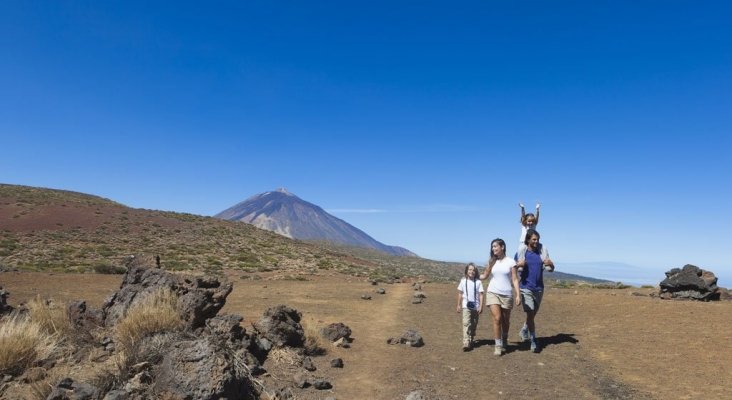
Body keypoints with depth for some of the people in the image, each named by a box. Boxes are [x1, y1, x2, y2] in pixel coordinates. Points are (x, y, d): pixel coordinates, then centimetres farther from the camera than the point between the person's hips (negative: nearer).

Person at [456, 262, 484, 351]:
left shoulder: (478, 282, -2)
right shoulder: (463, 281, 2)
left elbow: (481, 295, -3)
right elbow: (460, 294, 9)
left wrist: (481, 306, -9)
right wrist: (459, 305, 10)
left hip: (476, 306, 1)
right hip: (466, 306, -1)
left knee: (474, 324, 12)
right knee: (466, 323, -13)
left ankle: (471, 341, 29)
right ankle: (466, 343, -20)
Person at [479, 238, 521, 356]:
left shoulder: (510, 262, -2)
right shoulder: (492, 261, 6)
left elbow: (515, 279, -3)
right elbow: (484, 275, 17)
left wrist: (518, 295, -9)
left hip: (507, 294, -1)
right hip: (493, 293, 1)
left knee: (506, 321, 11)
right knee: (497, 319, -12)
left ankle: (504, 341, 35)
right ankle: (498, 345, -2)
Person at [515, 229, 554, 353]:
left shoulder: (542, 252, 1)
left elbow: (551, 269, 3)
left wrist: (550, 263, -20)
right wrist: (519, 264, -20)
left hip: (539, 288, 4)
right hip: (526, 288, -3)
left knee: (533, 314, 16)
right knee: (530, 314, -9)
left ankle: (523, 331, 40)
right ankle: (533, 341, 0)